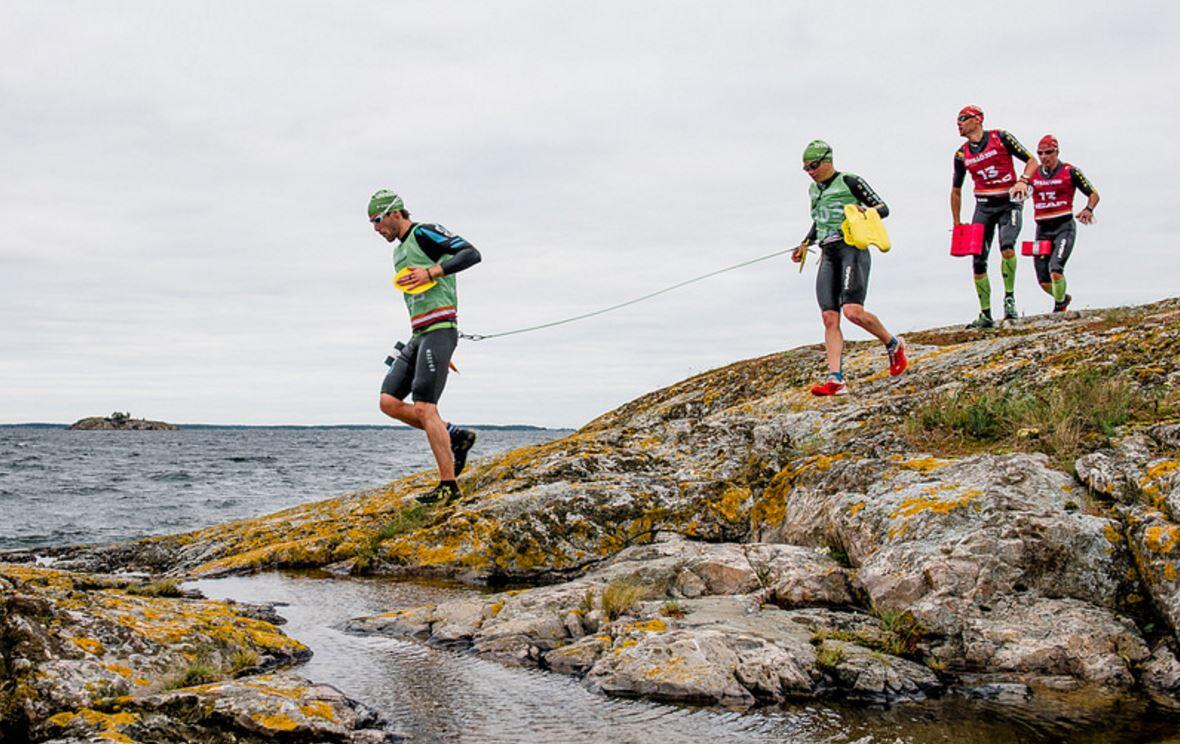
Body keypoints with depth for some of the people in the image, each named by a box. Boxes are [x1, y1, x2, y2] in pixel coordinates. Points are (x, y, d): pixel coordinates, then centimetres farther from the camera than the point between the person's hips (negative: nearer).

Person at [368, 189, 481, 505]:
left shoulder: (424, 233, -4)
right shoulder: (400, 251, 24)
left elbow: (471, 254, -16)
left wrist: (430, 272, -23)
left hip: (439, 329, -9)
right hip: (418, 335, 9)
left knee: (424, 408, -15)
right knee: (389, 402, -1)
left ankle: (448, 485, -12)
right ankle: (455, 436, 7)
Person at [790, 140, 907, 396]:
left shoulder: (850, 182, -2)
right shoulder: (814, 189, 19)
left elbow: (883, 208, 0)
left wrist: (864, 211, -19)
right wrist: (805, 245, 22)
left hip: (852, 249, -7)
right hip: (828, 256, 7)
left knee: (853, 311, -21)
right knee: (829, 318, -7)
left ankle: (894, 345, 4)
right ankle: (835, 380, -13)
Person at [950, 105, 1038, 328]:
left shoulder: (1000, 138, -4)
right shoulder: (962, 154, 7)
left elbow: (1031, 161, -1)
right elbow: (956, 191, 18)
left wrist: (1023, 181, -21)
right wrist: (957, 224, 16)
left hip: (1009, 203, -4)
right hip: (984, 206, 4)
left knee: (1007, 246, -29)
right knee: (978, 262, -3)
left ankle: (1009, 297, -13)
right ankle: (985, 315, 6)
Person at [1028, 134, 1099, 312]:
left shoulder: (1070, 172, -3)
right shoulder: (1033, 174, 6)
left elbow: (1093, 194, 2)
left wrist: (1088, 209, -17)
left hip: (1064, 227, -4)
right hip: (1042, 230, 4)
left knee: (1055, 269, -24)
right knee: (1044, 281, 4)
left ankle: (1059, 307, -4)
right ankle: (1063, 297, 35)